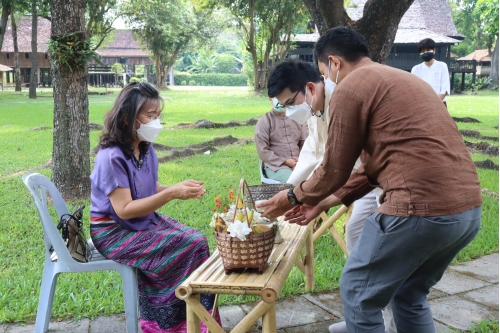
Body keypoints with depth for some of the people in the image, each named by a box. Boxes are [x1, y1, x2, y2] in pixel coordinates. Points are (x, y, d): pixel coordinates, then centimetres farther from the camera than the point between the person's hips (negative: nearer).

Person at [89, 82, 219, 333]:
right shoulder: (112, 157, -23)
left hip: (144, 220, 8)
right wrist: (172, 193, -28)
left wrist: (180, 189, -11)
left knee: (196, 239, -10)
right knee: (190, 247, -19)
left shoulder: (145, 149, 2)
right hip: (114, 232, -8)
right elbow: (124, 209, -24)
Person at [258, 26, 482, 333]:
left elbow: (335, 169, 2)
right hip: (469, 209, 9)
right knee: (410, 295, 25)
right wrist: (324, 202, 25)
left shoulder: (350, 88, -3)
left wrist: (294, 197, 20)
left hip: (421, 209, -9)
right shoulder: (404, 81, 24)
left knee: (359, 294, 11)